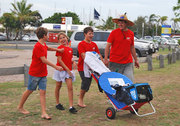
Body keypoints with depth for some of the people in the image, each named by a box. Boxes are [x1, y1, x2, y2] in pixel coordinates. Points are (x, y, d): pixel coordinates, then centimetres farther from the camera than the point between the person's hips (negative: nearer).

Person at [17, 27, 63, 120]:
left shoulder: (43, 45, 6)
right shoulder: (38, 46, -21)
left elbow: (47, 48, 32)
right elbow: (44, 60, -25)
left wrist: (58, 50, 25)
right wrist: (56, 67, -24)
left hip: (43, 73, 7)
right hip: (35, 73, -7)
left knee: (43, 92, 1)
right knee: (29, 90, 8)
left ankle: (44, 113, 0)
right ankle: (20, 107, 29)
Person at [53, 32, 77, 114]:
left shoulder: (70, 49, 10)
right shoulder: (60, 48, -8)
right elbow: (59, 60, -13)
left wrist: (73, 62, -4)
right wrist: (67, 69, -16)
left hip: (68, 70, 4)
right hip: (60, 69, -4)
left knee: (70, 87, -6)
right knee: (58, 86, 10)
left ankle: (71, 107, -5)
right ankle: (57, 104, 26)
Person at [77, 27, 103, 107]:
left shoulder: (94, 44, 11)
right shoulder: (81, 44, -9)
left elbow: (99, 55, 11)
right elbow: (83, 56, -20)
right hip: (82, 67, -6)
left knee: (87, 84, 9)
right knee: (86, 82, -12)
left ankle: (81, 100, 22)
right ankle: (80, 100, 6)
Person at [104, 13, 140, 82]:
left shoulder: (131, 33, 8)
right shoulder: (114, 32, -3)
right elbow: (108, 46, -3)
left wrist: (136, 60, 19)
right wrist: (106, 59, -11)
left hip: (128, 63, 3)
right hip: (115, 62, -2)